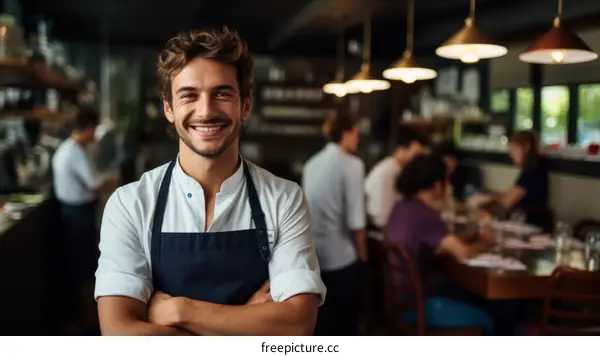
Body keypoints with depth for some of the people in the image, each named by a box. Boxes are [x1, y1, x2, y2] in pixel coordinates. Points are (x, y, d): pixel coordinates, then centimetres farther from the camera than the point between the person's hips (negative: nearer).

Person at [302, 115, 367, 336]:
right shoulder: (352, 164, -11)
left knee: (320, 318, 17)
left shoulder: (311, 163, 9)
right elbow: (355, 219, -16)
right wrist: (362, 255, -3)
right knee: (345, 320, 8)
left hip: (314, 256, 6)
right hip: (342, 258, -6)